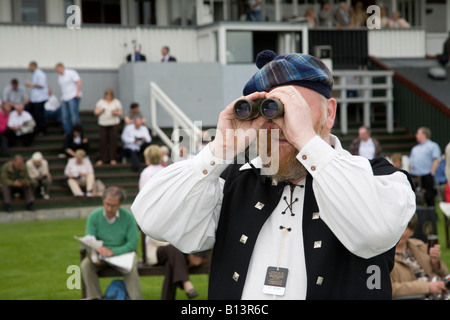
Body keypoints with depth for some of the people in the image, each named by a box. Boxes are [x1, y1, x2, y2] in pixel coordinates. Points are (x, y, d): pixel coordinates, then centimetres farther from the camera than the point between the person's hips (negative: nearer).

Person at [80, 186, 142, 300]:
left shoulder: (128, 216, -7)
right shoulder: (93, 216, -2)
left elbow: (133, 244, -11)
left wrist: (112, 252, -26)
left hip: (122, 253, -2)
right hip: (100, 256, 2)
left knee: (131, 265, -34)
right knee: (85, 264, -27)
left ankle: (136, 298, -30)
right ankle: (94, 297, -22)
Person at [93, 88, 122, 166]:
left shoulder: (116, 102, 8)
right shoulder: (101, 102, 10)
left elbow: (120, 113, 7)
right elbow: (95, 112, 9)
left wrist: (116, 113, -14)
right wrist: (100, 111, -12)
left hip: (114, 124, -1)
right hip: (103, 124, 1)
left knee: (113, 141, -5)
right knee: (103, 141, -5)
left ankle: (112, 159, 2)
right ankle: (102, 159, 2)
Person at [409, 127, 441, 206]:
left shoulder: (433, 146, 6)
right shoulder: (415, 148, 25)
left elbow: (436, 160, -5)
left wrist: (431, 173, -14)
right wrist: (410, 173, 5)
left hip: (426, 175, -6)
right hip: (414, 176, 6)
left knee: (429, 196, -6)